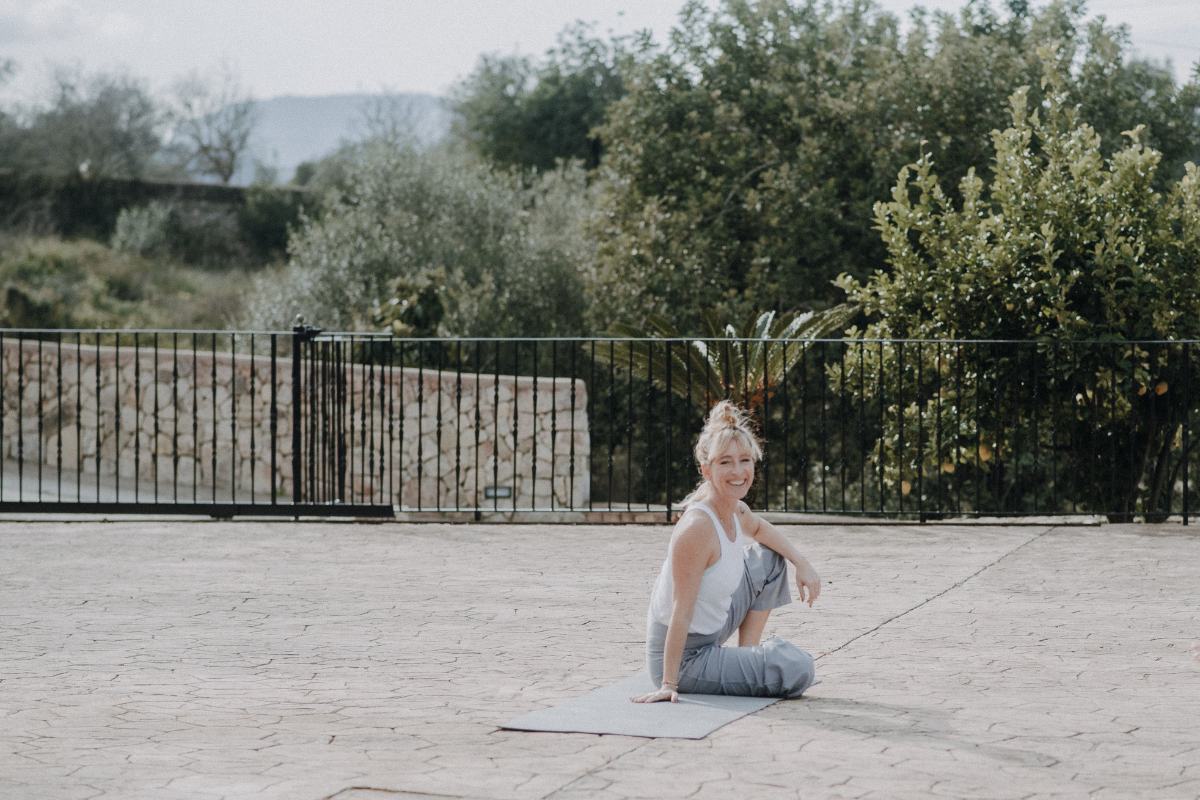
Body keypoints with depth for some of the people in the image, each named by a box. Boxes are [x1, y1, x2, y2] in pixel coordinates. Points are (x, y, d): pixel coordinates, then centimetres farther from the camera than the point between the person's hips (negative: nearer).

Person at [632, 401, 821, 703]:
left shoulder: (736, 512, -3)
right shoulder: (697, 528, -29)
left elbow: (759, 528, 24)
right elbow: (682, 610, -27)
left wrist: (802, 563, 13)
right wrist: (669, 684, -24)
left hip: (711, 628, 9)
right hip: (686, 656, -9)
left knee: (770, 557, 20)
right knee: (798, 671, -15)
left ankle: (747, 652, 22)